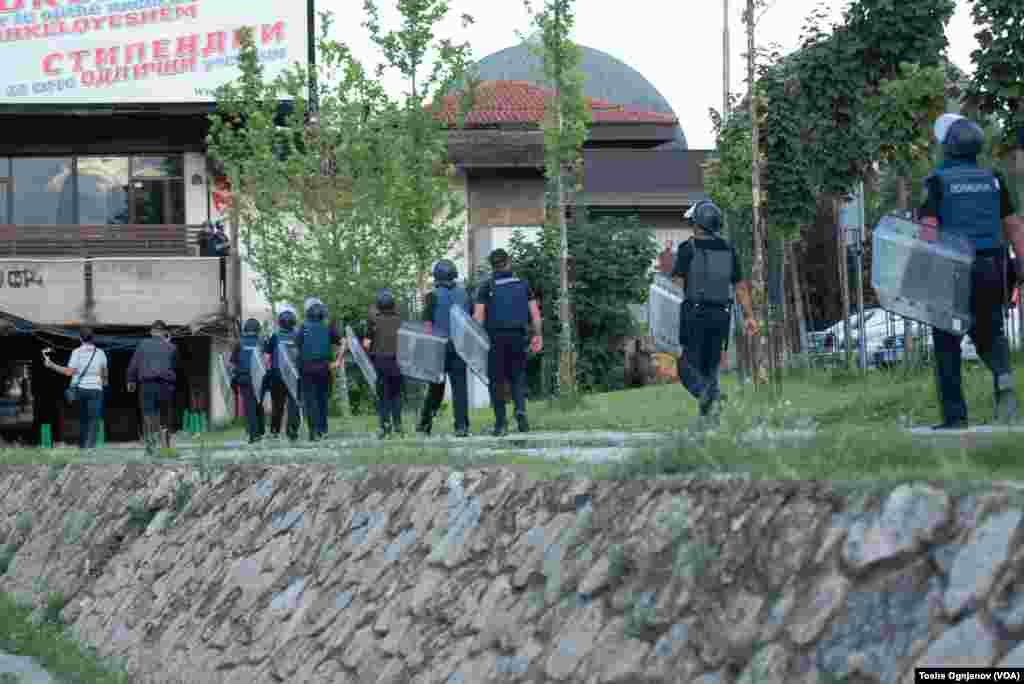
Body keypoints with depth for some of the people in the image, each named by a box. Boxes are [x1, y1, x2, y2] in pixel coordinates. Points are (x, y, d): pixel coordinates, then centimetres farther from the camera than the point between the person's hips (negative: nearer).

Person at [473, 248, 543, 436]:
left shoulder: (487, 287, -3)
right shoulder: (523, 285, 5)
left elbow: (478, 317, -9)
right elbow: (535, 313, 2)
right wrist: (538, 336, 8)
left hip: (495, 337, -2)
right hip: (518, 336, 2)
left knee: (496, 381, 6)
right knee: (517, 376, 14)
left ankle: (500, 423, 2)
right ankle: (520, 409, -12)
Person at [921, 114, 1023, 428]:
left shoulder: (937, 181, -4)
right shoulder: (993, 179, 8)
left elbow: (928, 230, -14)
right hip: (990, 272, 3)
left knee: (947, 345, 9)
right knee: (989, 335, 17)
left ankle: (955, 418, 5)